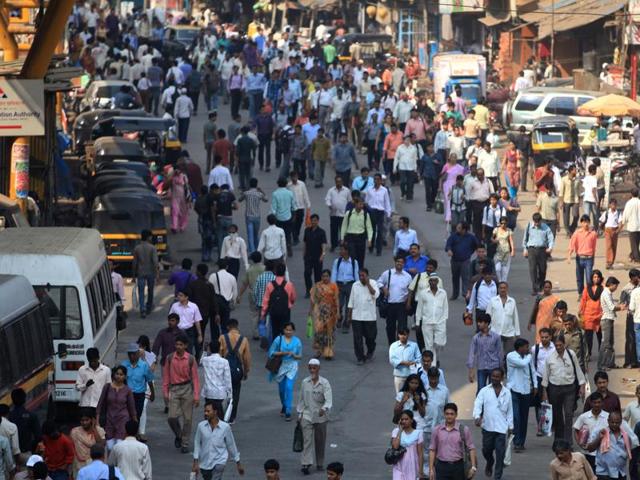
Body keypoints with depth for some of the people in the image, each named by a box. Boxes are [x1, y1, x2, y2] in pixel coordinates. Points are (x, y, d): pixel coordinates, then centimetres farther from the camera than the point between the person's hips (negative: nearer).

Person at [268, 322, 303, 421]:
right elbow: (271, 352, -4)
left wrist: (294, 355, -16)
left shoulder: (297, 341, -2)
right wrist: (282, 353, -18)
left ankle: (288, 412, -13)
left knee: (289, 388, -15)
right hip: (280, 366, 2)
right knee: (281, 389, 13)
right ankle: (284, 406, 40)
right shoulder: (279, 339, -4)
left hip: (292, 367, -2)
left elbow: (300, 356, 6)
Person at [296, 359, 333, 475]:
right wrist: (299, 414, 10)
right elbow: (301, 400, 11)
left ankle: (320, 464, 24)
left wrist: (324, 409, -36)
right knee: (307, 440, -11)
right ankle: (306, 464, -16)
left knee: (320, 441, 9)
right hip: (307, 415, 1)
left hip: (320, 416, -1)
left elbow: (329, 400, -17)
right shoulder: (305, 382, 3)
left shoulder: (324, 383, -8)